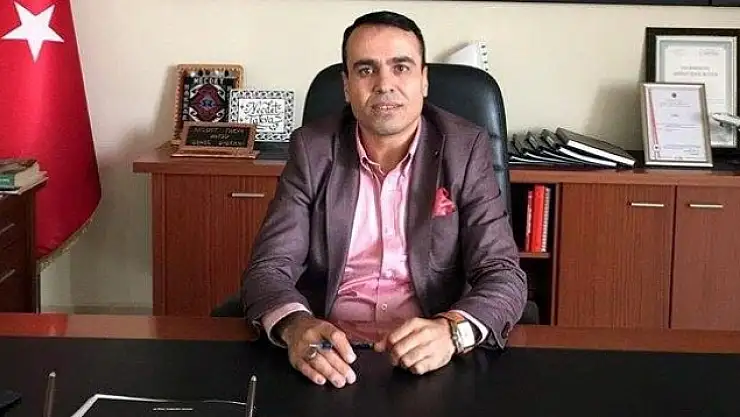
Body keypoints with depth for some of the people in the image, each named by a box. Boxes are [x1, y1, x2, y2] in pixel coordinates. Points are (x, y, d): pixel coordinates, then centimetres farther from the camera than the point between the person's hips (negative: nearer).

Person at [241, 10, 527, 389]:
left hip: (431, 358, -1)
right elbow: (269, 267, -5)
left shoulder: (466, 149, -2)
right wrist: (295, 326, -28)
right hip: (330, 353, 1)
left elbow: (503, 275, -6)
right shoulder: (312, 149, 0)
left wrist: (452, 330, -28)